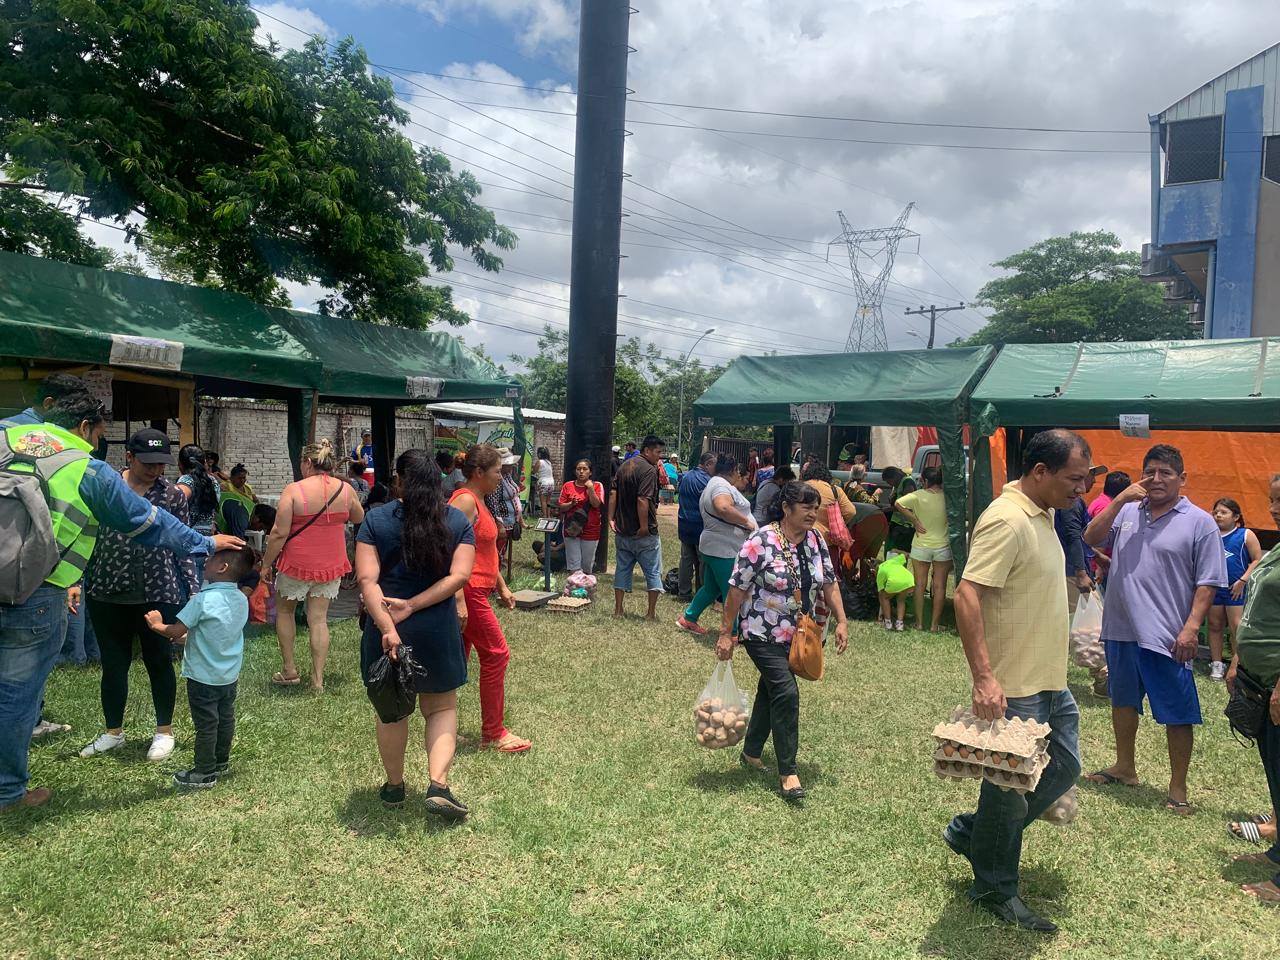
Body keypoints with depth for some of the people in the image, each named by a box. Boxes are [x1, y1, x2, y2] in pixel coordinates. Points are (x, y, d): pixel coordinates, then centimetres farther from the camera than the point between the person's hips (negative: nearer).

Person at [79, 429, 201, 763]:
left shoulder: (173, 496, -1)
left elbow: (184, 548, 3)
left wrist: (194, 592, 0)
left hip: (159, 594, -1)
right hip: (107, 593, 2)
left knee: (159, 662, 9)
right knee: (113, 664, 13)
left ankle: (164, 731, 25)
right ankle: (113, 731, 30)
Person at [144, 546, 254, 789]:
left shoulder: (203, 600, -23)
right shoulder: (241, 600, -1)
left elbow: (175, 632, -19)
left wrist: (157, 625, 0)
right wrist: (190, 637, 18)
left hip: (204, 676, -6)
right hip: (230, 676, 7)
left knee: (205, 725, 5)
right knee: (225, 718, 19)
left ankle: (204, 773, 17)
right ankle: (221, 762, 34)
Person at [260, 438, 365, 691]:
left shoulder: (294, 490, -15)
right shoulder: (345, 489, -5)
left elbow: (279, 533, -14)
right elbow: (359, 518, 14)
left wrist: (266, 563, -3)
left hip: (297, 564, -3)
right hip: (330, 565, 3)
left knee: (284, 611, 19)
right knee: (319, 618, 9)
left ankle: (289, 670, 24)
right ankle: (318, 679, 10)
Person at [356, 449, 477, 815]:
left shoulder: (376, 519, -4)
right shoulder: (457, 520, 0)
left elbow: (367, 580, -14)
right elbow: (459, 575, -11)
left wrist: (387, 626, -21)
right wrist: (412, 606, -13)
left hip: (386, 630, 0)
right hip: (438, 629, 0)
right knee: (442, 707, 15)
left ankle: (394, 785, 31)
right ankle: (438, 784, 0)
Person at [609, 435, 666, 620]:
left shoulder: (625, 466, 11)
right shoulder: (649, 470, -16)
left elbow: (614, 495, 10)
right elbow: (642, 500, -25)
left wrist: (611, 518, 9)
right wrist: (644, 526, -23)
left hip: (623, 529, 8)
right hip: (644, 533, -7)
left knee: (623, 569, 15)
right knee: (653, 572, 5)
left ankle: (618, 609, 18)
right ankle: (651, 613, 6)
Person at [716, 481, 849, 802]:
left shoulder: (816, 541, 1)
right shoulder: (760, 542, -19)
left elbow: (829, 583, 8)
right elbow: (737, 590, -15)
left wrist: (841, 621, 1)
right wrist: (726, 634, -13)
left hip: (797, 636, 7)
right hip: (763, 634, -7)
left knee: (770, 690, 18)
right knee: (786, 693, -14)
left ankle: (752, 752, 35)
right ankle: (787, 773, -4)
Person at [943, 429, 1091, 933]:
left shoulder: (1042, 514, 10)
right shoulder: (1006, 520, -22)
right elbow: (966, 595, -29)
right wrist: (984, 677, -33)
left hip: (1051, 683, 10)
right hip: (1013, 689, -10)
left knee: (1063, 769, 20)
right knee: (1010, 788, 5)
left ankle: (970, 832, 31)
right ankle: (995, 890, 26)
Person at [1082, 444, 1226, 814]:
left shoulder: (1199, 522, -4)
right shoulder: (1127, 512, 8)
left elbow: (1207, 583, -6)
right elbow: (1091, 538, -2)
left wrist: (1191, 627, -15)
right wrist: (1121, 500, -9)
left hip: (1167, 637, -5)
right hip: (1121, 630, 5)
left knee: (1178, 714, 3)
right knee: (1123, 701, 19)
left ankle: (1178, 788, 17)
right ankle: (1124, 767, 38)